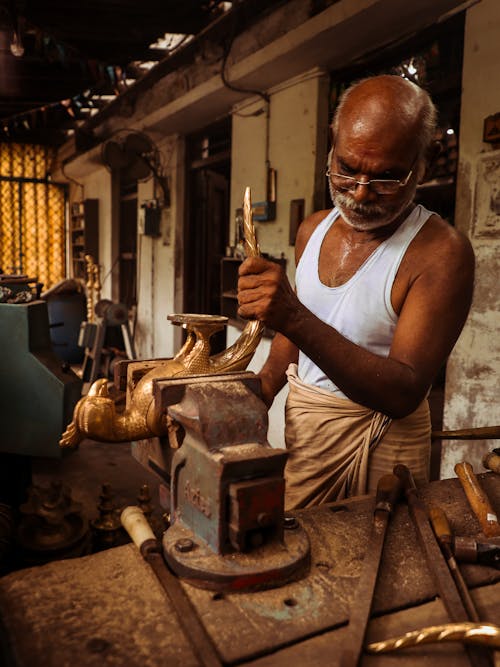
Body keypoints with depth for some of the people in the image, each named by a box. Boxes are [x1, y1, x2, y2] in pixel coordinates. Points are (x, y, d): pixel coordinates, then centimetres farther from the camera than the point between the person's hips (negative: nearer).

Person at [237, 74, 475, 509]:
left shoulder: (442, 253, -18)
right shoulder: (312, 230, 3)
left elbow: (404, 394, -26)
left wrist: (296, 318, -35)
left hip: (377, 443, -5)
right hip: (300, 427, 5)